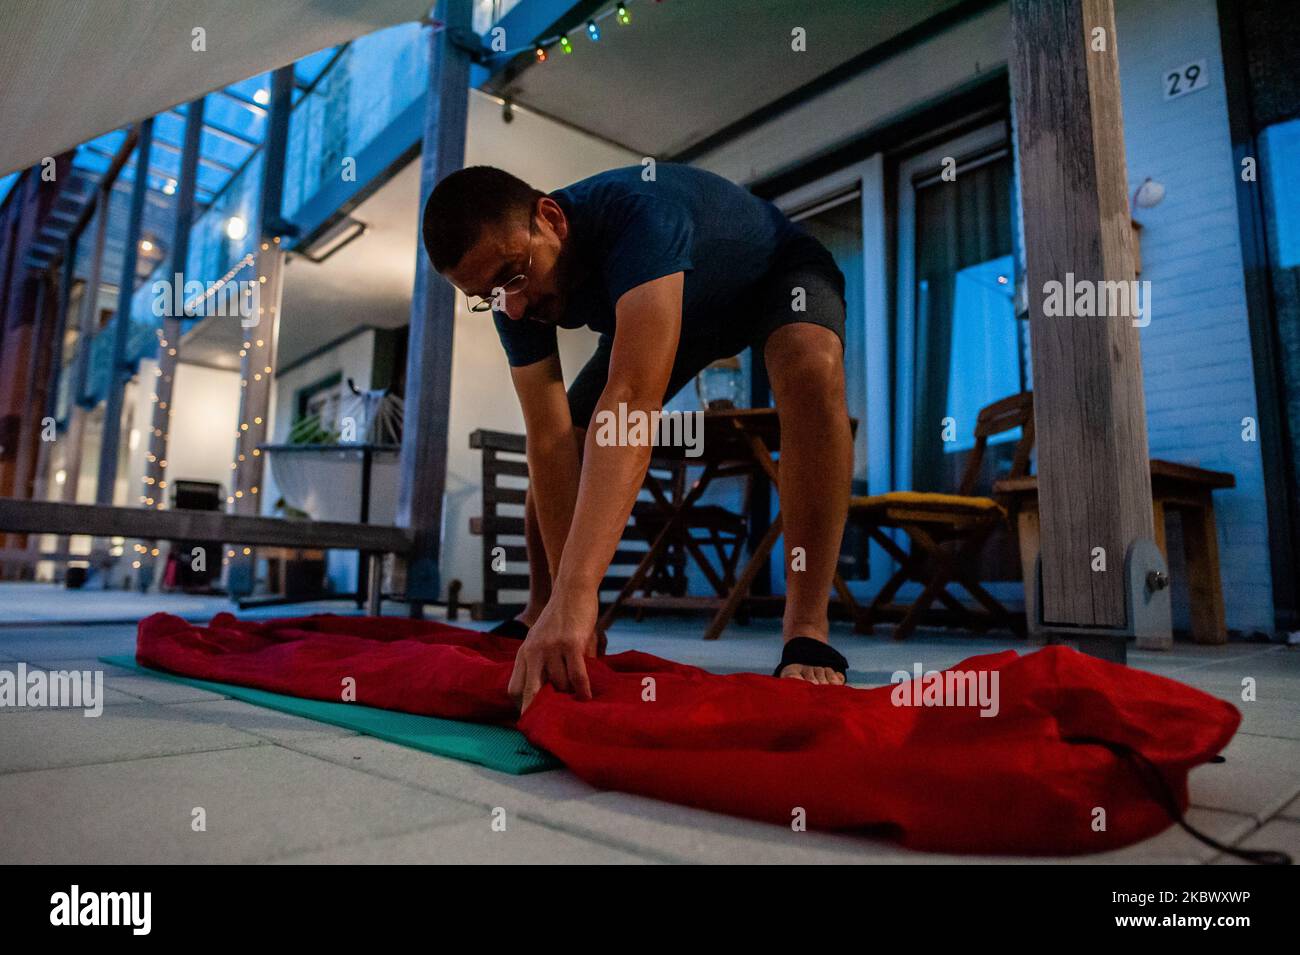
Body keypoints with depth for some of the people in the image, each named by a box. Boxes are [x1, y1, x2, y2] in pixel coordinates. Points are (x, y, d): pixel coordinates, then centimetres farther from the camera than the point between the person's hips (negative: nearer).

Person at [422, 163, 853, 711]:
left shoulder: (637, 209, -43)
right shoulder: (515, 299, -23)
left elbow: (632, 399, -55)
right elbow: (551, 443, -27)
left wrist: (577, 590, -63)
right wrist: (563, 609, -32)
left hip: (778, 275, -5)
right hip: (657, 312, 5)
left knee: (811, 362, -39)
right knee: (560, 443, -7)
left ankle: (806, 635, -36)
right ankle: (539, 619, 14)